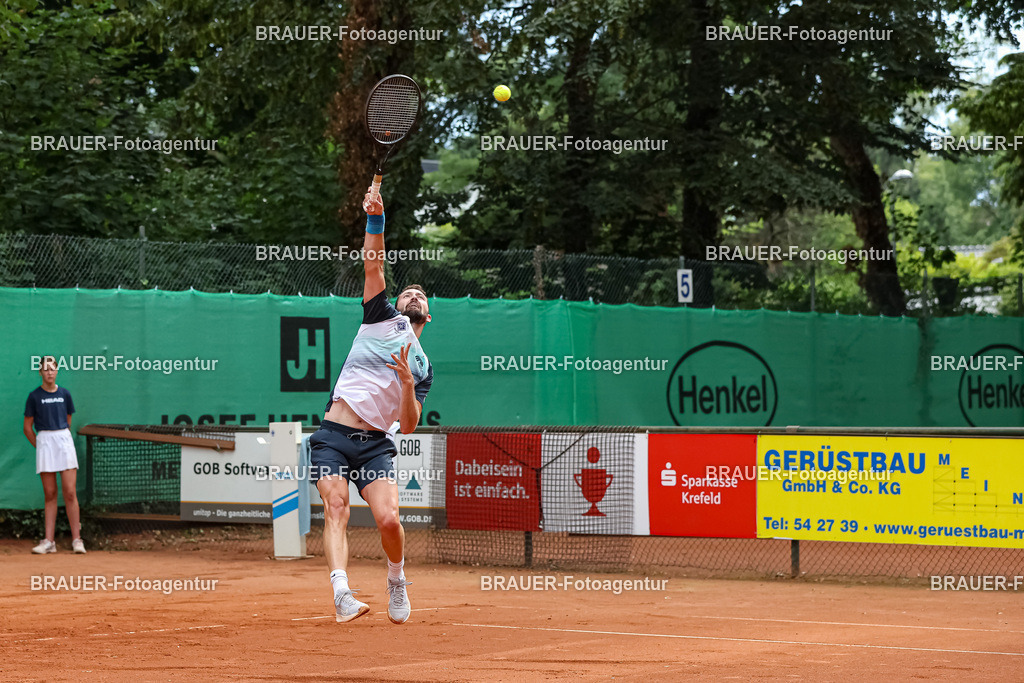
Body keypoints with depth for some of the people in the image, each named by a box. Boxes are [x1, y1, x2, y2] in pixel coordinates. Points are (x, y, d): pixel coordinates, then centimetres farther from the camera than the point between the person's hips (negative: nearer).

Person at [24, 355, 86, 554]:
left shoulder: (64, 394, 8)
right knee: (50, 494, 1)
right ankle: (49, 541, 3)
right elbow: (27, 427, 6)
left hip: (65, 441, 1)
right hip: (44, 442, -1)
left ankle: (76, 539, -3)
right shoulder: (35, 397, 2)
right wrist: (40, 446, 2)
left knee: (70, 493, -5)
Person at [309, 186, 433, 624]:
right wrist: (375, 219, -9)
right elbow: (373, 264, 4)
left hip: (376, 444, 1)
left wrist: (406, 383, -7)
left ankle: (396, 580, 11)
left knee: (388, 519, -17)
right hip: (333, 437, -1)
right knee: (336, 508, -22)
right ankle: (341, 593, -35)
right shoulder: (381, 318, 16)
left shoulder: (423, 367, 19)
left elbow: (409, 425, 9)